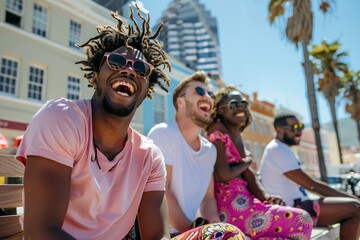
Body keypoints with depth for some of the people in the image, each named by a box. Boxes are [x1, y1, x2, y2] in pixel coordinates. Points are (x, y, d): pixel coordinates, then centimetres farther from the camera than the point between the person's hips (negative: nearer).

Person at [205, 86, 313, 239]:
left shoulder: (237, 136, 15)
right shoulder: (218, 131, -11)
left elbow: (249, 175, 10)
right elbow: (223, 175, -20)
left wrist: (267, 197, -6)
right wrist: (245, 163, -3)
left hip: (244, 202, 8)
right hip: (229, 207, -8)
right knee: (301, 220, -5)